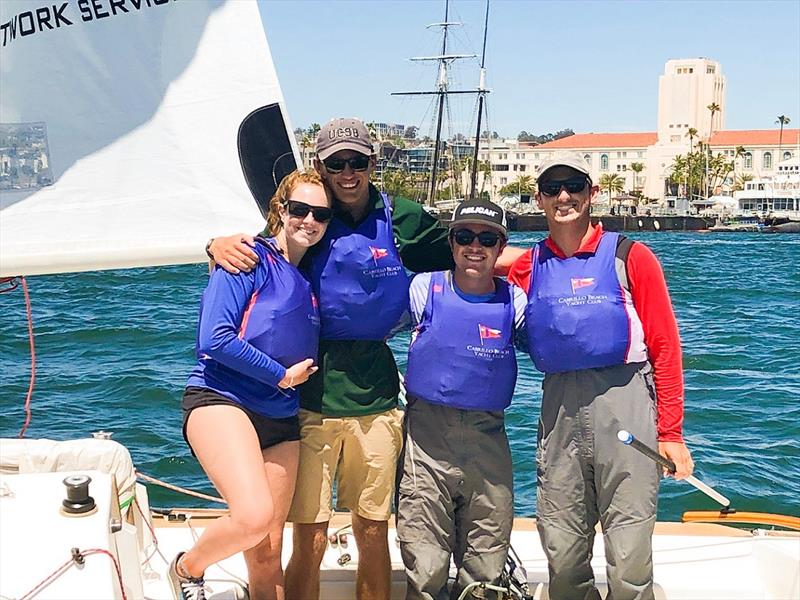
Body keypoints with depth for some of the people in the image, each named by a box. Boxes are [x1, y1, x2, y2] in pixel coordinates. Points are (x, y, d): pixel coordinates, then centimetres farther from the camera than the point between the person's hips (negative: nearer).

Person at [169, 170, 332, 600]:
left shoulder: (310, 278, 14)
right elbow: (214, 339, -15)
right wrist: (282, 375, -8)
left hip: (280, 419, 7)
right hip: (222, 400, -7)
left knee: (267, 552, 8)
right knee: (254, 516, -26)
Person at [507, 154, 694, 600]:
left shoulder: (630, 257, 0)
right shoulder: (528, 268, 10)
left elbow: (665, 346, -1)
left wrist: (670, 432, -5)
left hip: (624, 401, -3)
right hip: (558, 407, 4)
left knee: (629, 554, -3)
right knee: (561, 551, 10)